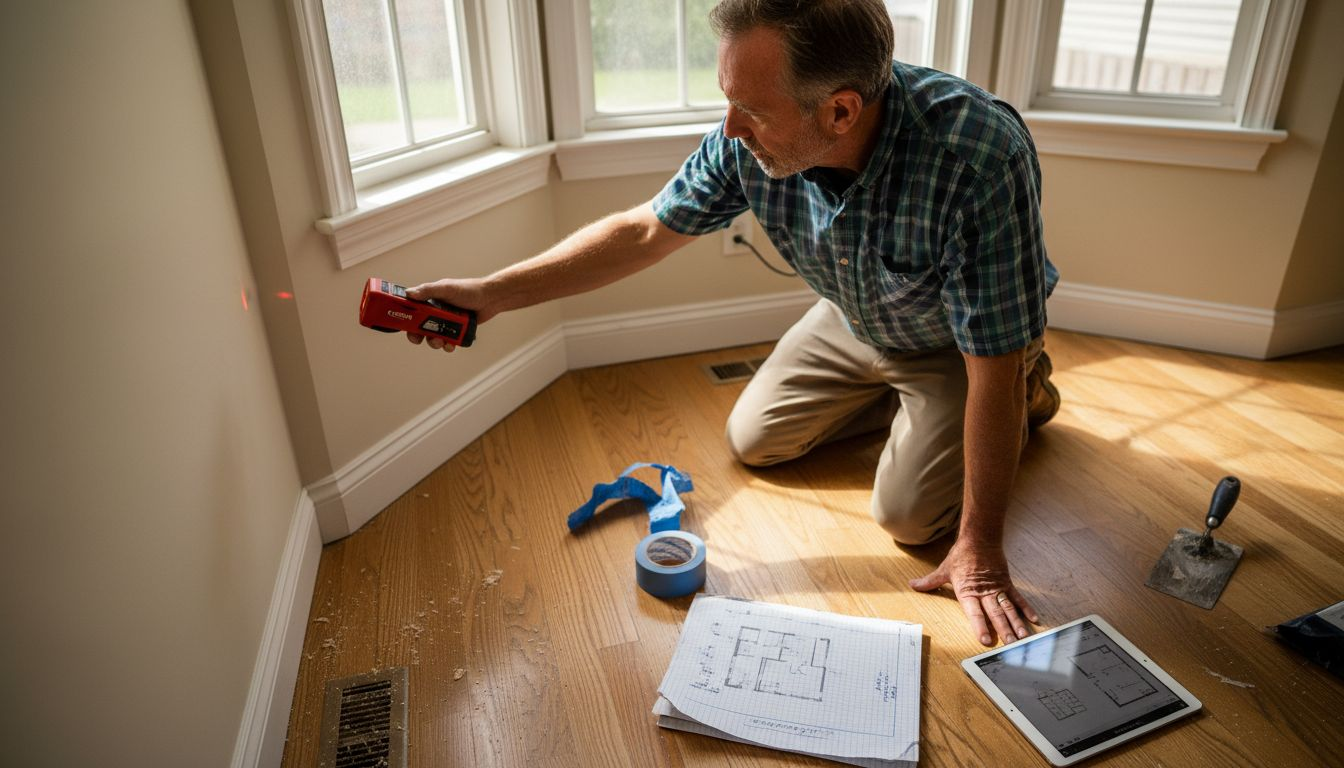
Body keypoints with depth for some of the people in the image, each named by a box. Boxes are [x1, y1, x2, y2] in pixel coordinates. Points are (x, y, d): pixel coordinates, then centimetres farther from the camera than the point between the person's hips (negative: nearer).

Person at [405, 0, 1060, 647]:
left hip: (958, 343, -4)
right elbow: (645, 231, -13)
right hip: (855, 321, 5)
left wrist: (979, 547, -29)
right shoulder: (748, 140, -27)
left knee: (908, 514, -12)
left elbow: (992, 369, -36)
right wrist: (493, 292, -17)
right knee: (753, 440, 8)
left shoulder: (979, 159, -43)